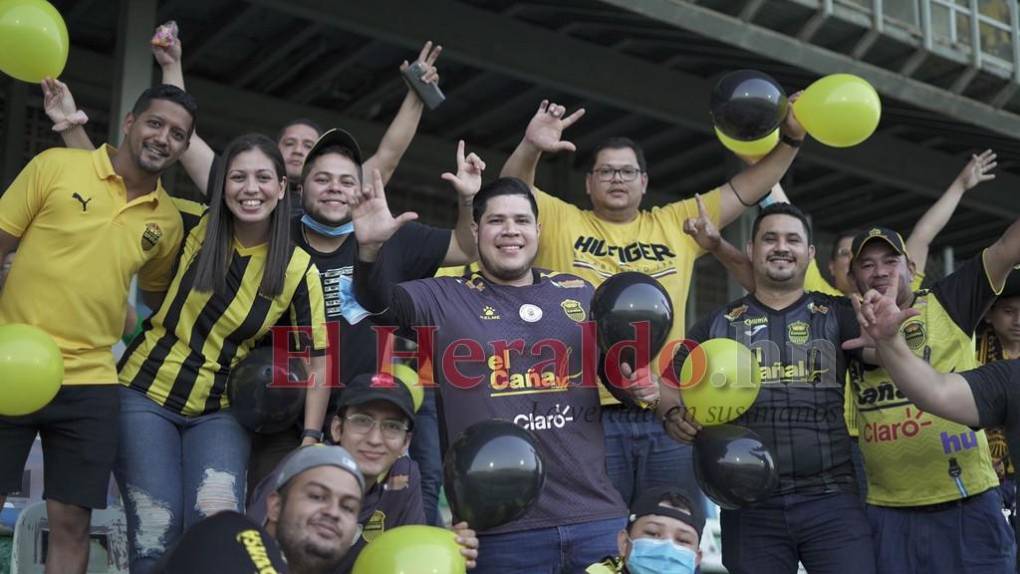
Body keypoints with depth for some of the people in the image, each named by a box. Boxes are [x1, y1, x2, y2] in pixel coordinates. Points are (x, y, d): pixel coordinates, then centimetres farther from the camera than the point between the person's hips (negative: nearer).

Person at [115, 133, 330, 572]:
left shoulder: (298, 269, -8)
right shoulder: (197, 229, -6)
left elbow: (318, 360, -3)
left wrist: (309, 444, -8)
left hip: (220, 411, 0)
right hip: (145, 394, 0)